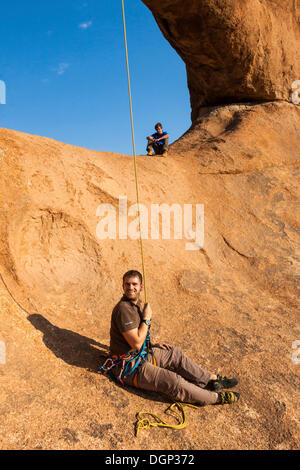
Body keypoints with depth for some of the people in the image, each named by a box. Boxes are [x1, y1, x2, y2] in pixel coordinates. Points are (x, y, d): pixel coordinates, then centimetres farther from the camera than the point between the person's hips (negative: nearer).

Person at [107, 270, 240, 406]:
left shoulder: (136, 304, 6)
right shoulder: (123, 309, -26)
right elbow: (136, 343, -26)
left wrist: (153, 345, 10)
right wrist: (147, 318, -19)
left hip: (142, 354, 10)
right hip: (129, 367, -10)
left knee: (176, 354, 11)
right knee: (173, 381, -16)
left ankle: (212, 379, 23)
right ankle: (216, 397, -3)